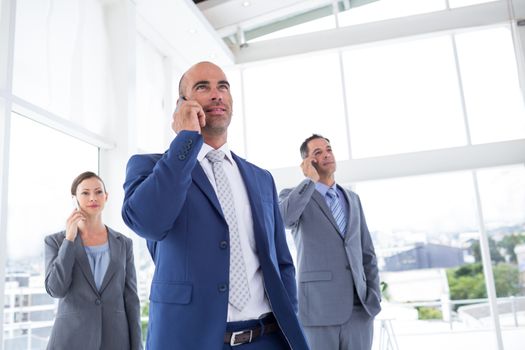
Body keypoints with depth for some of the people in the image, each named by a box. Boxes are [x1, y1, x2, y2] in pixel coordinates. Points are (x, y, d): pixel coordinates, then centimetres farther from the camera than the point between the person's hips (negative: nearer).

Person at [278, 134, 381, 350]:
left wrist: (374, 297, 5)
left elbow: (366, 251, 17)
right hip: (318, 308, -4)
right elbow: (282, 219, -23)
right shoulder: (293, 195, 3)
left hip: (358, 308, 4)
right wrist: (311, 180, -11)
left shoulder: (352, 199, 17)